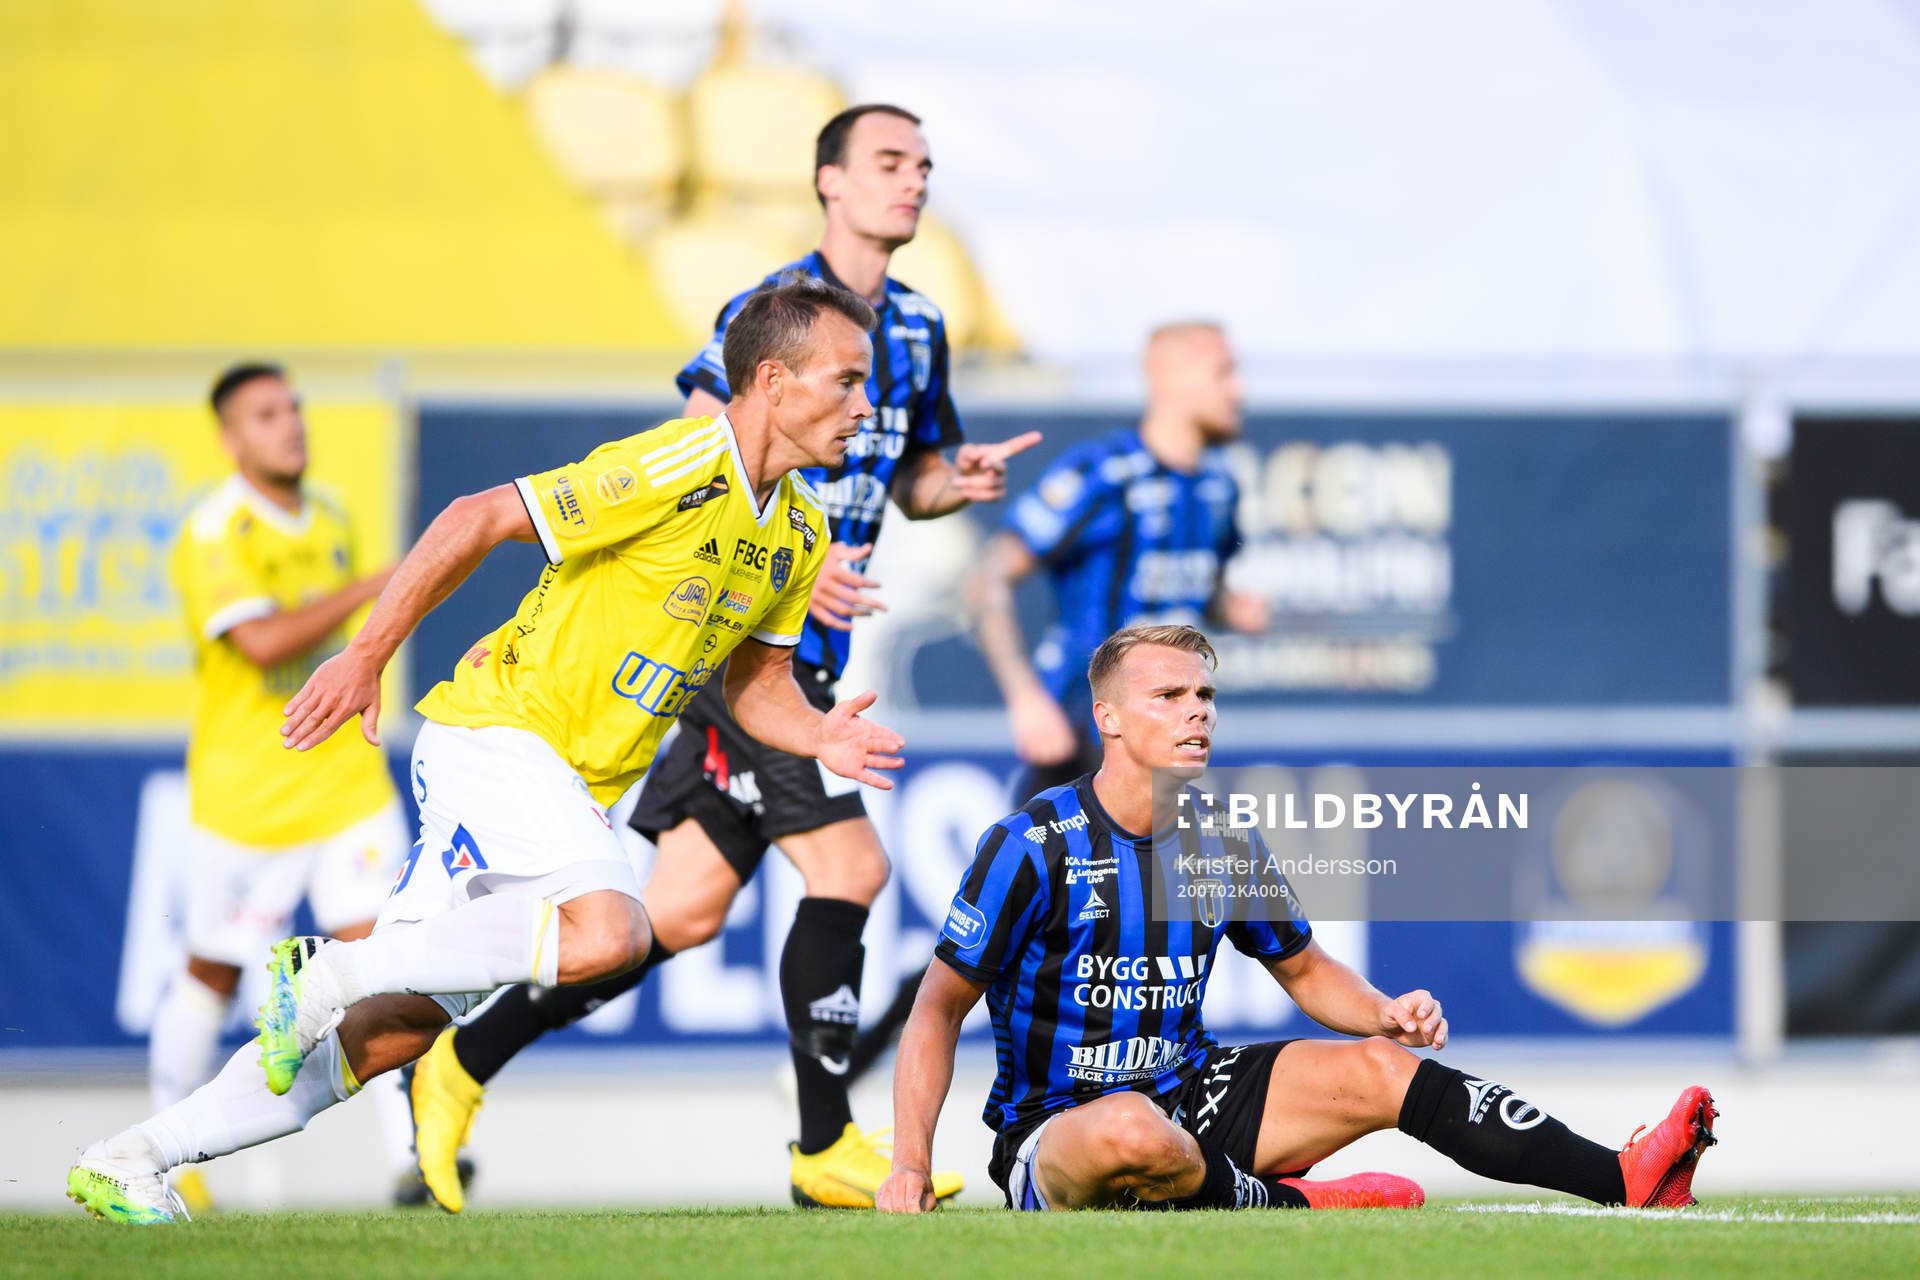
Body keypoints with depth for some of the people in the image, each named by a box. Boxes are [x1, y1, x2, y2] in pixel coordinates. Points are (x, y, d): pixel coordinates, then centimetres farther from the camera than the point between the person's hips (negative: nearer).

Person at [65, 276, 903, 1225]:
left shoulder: (800, 532, 9)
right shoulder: (677, 468, -18)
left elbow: (754, 677, 19)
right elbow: (481, 517, -16)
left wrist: (817, 737, -3)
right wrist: (366, 656, -15)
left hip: (572, 788, 8)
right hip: (496, 728, -8)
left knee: (404, 1024, 5)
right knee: (607, 928, -31)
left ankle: (130, 1160, 12)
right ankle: (325, 972, -16)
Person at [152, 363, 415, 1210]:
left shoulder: (330, 518, 8)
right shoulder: (211, 537, -14)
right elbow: (263, 641, -29)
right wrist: (375, 586, -28)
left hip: (343, 780, 4)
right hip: (242, 791, -4)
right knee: (213, 973, 9)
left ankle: (411, 1151, -18)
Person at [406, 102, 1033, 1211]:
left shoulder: (920, 329, 15)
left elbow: (910, 479, 25)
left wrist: (960, 480, 2)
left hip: (806, 651, 8)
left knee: (686, 911, 4)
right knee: (848, 864, -14)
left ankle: (466, 1064, 12)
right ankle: (826, 1145, -6)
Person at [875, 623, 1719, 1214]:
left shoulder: (1224, 842, 4)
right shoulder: (1032, 846, -14)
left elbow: (1306, 971, 19)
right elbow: (939, 1008, -11)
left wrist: (1386, 1013, -4)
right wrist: (911, 1164, -22)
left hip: (1188, 1095, 6)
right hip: (1052, 1130, -6)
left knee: (1376, 1065, -10)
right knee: (1134, 1132, -43)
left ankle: (1622, 1181, -16)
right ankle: (1291, 1207, -17)